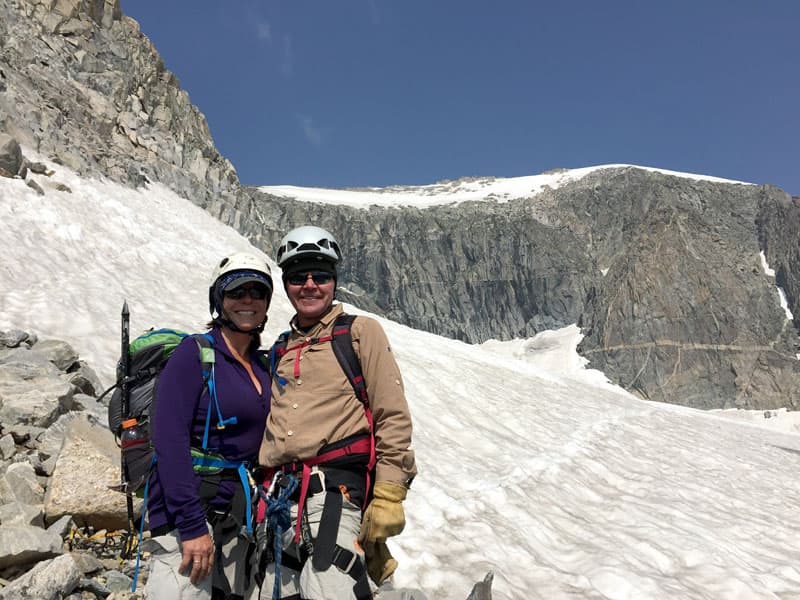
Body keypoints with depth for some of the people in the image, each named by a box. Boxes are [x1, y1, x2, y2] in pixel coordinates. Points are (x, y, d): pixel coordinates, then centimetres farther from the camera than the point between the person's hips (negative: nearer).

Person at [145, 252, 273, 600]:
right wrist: (192, 525, -21)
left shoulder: (263, 366, 10)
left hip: (237, 515, 7)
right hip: (187, 510, -6)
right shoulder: (194, 353, -8)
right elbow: (169, 441, -16)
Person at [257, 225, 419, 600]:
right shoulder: (279, 352, 19)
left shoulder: (361, 332, 4)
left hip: (336, 483, -6)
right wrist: (263, 491, 19)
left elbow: (393, 416, -2)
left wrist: (389, 495, -9)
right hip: (281, 494, 6)